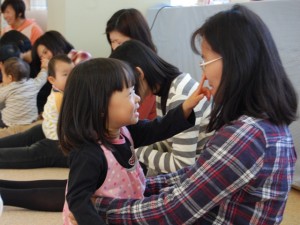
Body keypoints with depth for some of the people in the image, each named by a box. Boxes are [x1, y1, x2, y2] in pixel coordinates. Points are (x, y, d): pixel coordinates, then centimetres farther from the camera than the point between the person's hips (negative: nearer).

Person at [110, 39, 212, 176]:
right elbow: (168, 141, 6)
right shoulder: (163, 88, 1)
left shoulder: (180, 97, -24)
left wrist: (137, 151, -15)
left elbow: (182, 164, -25)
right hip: (192, 167, 7)